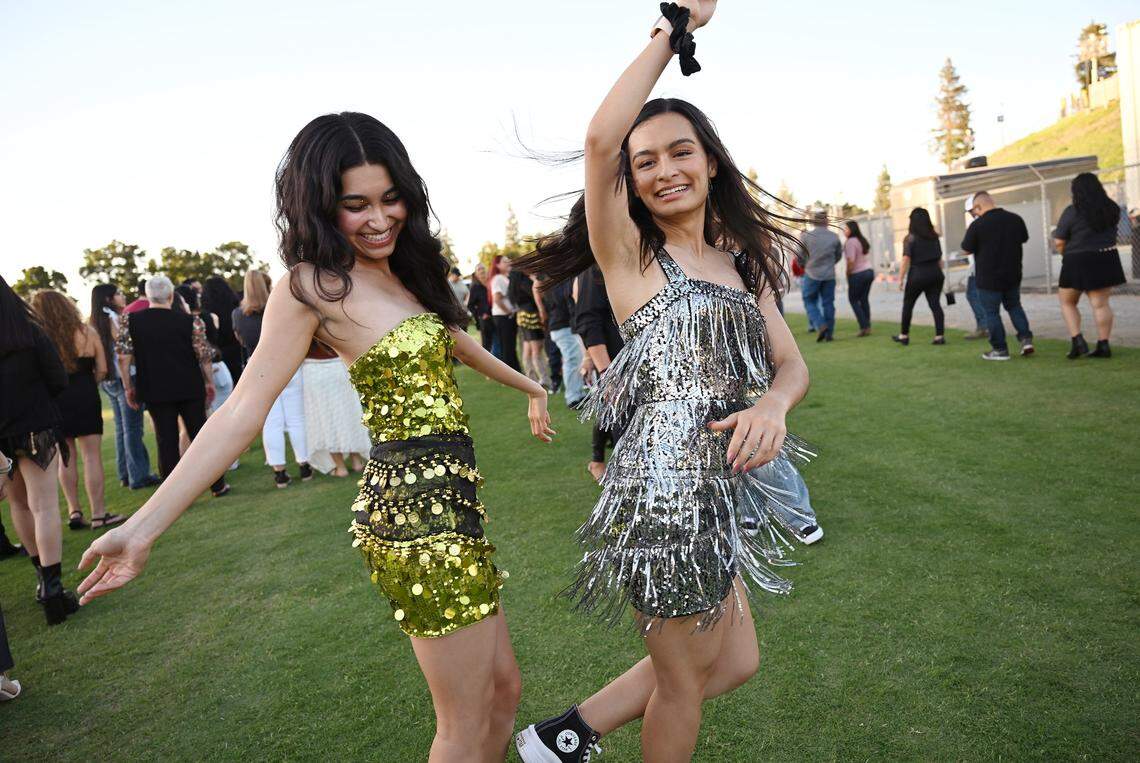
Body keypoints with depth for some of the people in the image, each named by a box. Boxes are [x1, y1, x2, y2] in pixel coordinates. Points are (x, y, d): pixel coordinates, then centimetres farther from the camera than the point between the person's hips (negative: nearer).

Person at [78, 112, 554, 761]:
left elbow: (453, 340, 30)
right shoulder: (313, 285, -9)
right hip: (416, 509, -8)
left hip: (452, 496, 8)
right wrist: (142, 529, -16)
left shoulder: (405, 268, 13)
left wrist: (528, 385, 43)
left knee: (503, 689, 18)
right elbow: (245, 409, -11)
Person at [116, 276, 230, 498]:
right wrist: (209, 383, 8)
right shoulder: (189, 320, -6)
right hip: (191, 388, 0)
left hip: (155, 390, 0)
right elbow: (204, 355, -4)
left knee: (166, 442, 6)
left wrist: (129, 387, 4)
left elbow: (123, 356, -6)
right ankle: (218, 485, 16)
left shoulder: (130, 321, -3)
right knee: (200, 435, 10)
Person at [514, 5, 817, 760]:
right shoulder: (629, 254, -6)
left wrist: (772, 402, -16)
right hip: (662, 487, -7)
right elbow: (601, 137, -23)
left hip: (720, 490, 8)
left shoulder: (744, 260, 13)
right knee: (684, 682, 10)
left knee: (735, 662, 20)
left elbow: (792, 364, 7)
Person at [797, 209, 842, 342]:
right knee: (828, 303, 9)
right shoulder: (834, 236, 1)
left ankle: (820, 325, -10)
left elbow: (799, 256, -2)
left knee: (810, 301, 10)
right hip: (829, 275, 3)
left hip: (812, 274, -2)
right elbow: (839, 255, 13)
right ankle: (829, 333, 10)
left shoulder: (805, 236, -9)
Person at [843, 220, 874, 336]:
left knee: (853, 299, 2)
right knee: (864, 299, 13)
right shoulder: (863, 240, 15)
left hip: (858, 274, -8)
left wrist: (848, 274, -8)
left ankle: (863, 327, -3)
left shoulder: (851, 242, -13)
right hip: (869, 270, 8)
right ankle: (867, 327, 12)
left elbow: (851, 261, -20)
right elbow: (867, 257, 16)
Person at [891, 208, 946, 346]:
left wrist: (900, 279, -11)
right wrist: (939, 275, 18)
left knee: (908, 304, 10)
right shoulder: (934, 237, 9)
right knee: (935, 304, 3)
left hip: (918, 275, -4)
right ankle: (940, 336, -4)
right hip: (935, 273, 4)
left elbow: (906, 260, -12)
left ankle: (904, 335, 17)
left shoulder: (910, 238, -7)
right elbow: (940, 258, 11)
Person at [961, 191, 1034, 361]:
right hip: (1013, 275, 5)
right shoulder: (1015, 219, 0)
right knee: (1014, 306, 22)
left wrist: (969, 233, 7)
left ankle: (1000, 349, 8)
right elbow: (1024, 238, 16)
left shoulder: (977, 225, -17)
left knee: (992, 312, 5)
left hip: (988, 278, -5)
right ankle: (1026, 338, 10)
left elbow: (966, 250, -9)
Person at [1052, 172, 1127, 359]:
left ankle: (1078, 341, -2)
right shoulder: (1111, 208, 5)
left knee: (1067, 302, 10)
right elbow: (1111, 232, 19)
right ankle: (1103, 345, 7)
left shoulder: (1072, 211, -13)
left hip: (1078, 262, -5)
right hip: (1106, 259, 5)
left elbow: (1059, 241, -10)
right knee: (1101, 303, 7)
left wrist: (1066, 253, 8)